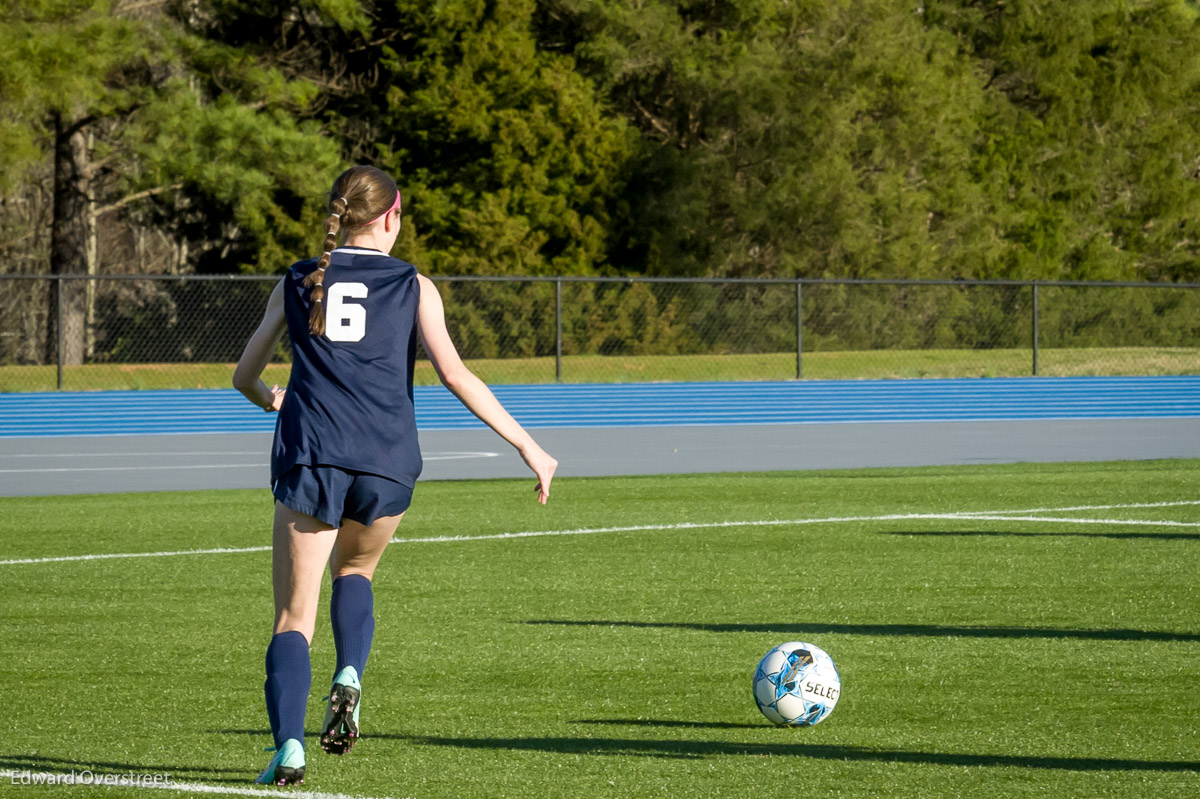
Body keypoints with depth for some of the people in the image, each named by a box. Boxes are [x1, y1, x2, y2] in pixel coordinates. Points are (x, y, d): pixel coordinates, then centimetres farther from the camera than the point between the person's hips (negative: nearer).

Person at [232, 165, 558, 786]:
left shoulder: (296, 283, 13)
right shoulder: (413, 286, 8)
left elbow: (245, 376, 21)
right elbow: (453, 374, -2)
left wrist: (270, 400, 44)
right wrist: (527, 446, 0)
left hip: (310, 456, 0)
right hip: (387, 462, 0)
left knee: (294, 618, 1)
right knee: (354, 570, 28)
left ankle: (287, 747, -19)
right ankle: (349, 677, 2)